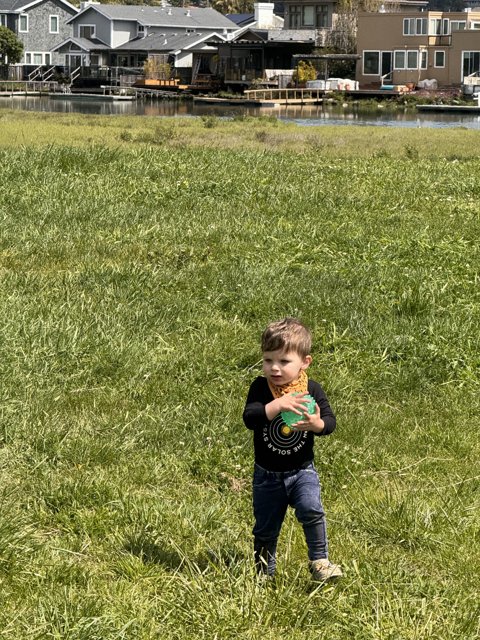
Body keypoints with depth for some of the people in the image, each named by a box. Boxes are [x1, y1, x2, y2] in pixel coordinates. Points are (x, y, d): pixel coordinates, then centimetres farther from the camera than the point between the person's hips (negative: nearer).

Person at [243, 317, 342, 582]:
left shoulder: (311, 390, -8)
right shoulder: (260, 388, -12)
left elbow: (330, 421, -10)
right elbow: (249, 418, -26)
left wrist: (318, 424, -34)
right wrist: (277, 405, -41)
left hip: (301, 470, 0)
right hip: (267, 474, 1)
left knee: (311, 509, -26)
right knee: (266, 527, 13)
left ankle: (319, 561, -10)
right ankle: (264, 572, 34)